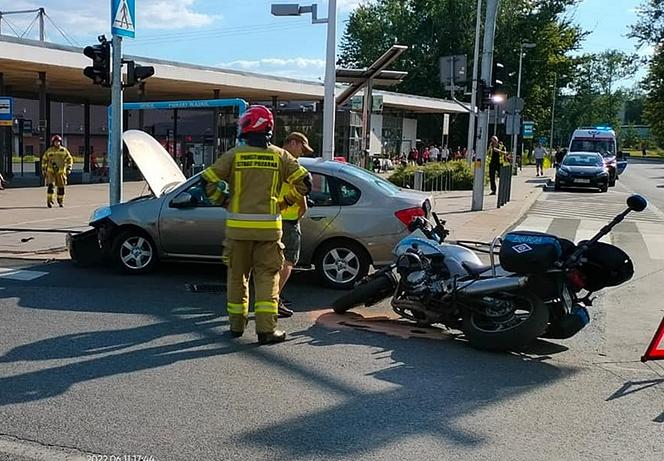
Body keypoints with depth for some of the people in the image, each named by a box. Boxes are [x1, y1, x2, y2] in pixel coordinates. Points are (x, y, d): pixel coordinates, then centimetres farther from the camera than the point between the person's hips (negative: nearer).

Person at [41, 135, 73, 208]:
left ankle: (61, 201, 23)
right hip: (50, 171, 0)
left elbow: (69, 159, 5)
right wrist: (43, 170, 11)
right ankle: (49, 201, -11)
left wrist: (68, 169, -5)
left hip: (61, 171, 1)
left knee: (61, 187, 5)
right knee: (50, 186, -15)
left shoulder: (64, 150, 1)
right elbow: (44, 160, 13)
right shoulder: (49, 151, 3)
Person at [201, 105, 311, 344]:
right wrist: (284, 202, 13)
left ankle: (236, 324, 23)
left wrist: (224, 200, 10)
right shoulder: (280, 156, 3)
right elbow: (304, 182, 1)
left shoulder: (234, 155, 0)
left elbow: (209, 180, -5)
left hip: (238, 226, 1)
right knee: (267, 277, 3)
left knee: (237, 276, 14)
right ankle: (266, 328, -3)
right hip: (269, 226, 0)